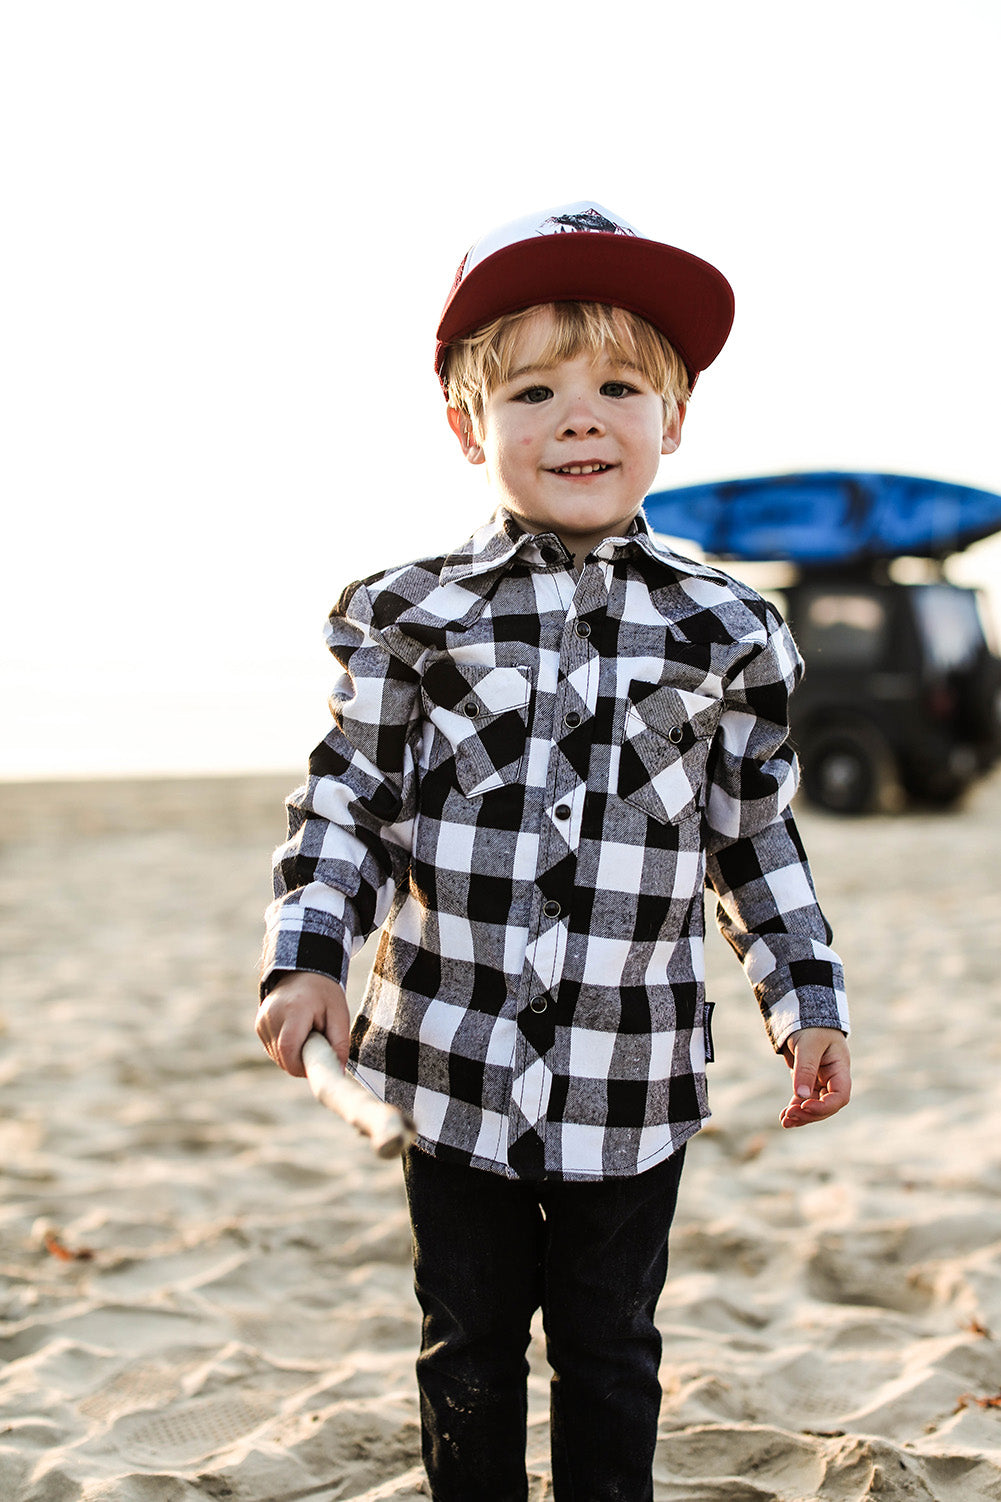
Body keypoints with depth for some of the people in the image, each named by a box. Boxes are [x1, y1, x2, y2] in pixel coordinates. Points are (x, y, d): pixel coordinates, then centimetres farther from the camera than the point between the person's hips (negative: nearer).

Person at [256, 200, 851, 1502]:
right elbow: (351, 799, 2)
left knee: (609, 1353, 14)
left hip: (634, 1077, 0)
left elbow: (758, 839, 6)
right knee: (468, 1345, 16)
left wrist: (810, 1004, 3)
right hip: (454, 1059, 0)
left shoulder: (727, 634, -1)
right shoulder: (411, 617, -3)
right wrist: (307, 954, -10)